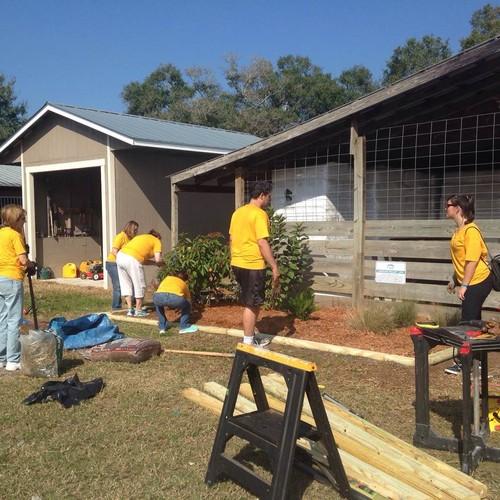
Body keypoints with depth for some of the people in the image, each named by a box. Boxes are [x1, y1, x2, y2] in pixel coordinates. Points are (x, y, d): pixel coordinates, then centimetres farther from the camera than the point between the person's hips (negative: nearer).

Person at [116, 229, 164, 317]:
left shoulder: (142, 237, 33)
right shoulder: (157, 241, 14)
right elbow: (158, 260, 0)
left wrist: (153, 262, 31)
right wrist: (161, 263, 22)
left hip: (120, 255, 7)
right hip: (132, 259, -7)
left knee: (126, 285, 18)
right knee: (139, 286, 8)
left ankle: (130, 310, 21)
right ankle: (138, 311, 16)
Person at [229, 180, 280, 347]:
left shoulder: (237, 212, 11)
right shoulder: (259, 214, -15)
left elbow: (231, 239, 16)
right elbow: (262, 243, -21)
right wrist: (274, 267, -17)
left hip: (237, 264, 9)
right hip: (252, 265, -9)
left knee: (251, 303, 18)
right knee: (251, 305, 0)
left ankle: (250, 337, 25)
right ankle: (248, 343, 6)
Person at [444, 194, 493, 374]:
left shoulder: (470, 230, -19)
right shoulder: (459, 230, 10)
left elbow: (472, 260, -22)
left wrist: (463, 286, -21)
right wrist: (455, 280, 21)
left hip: (478, 282, -9)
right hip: (470, 283, 9)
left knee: (468, 322, -3)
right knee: (473, 322, 15)